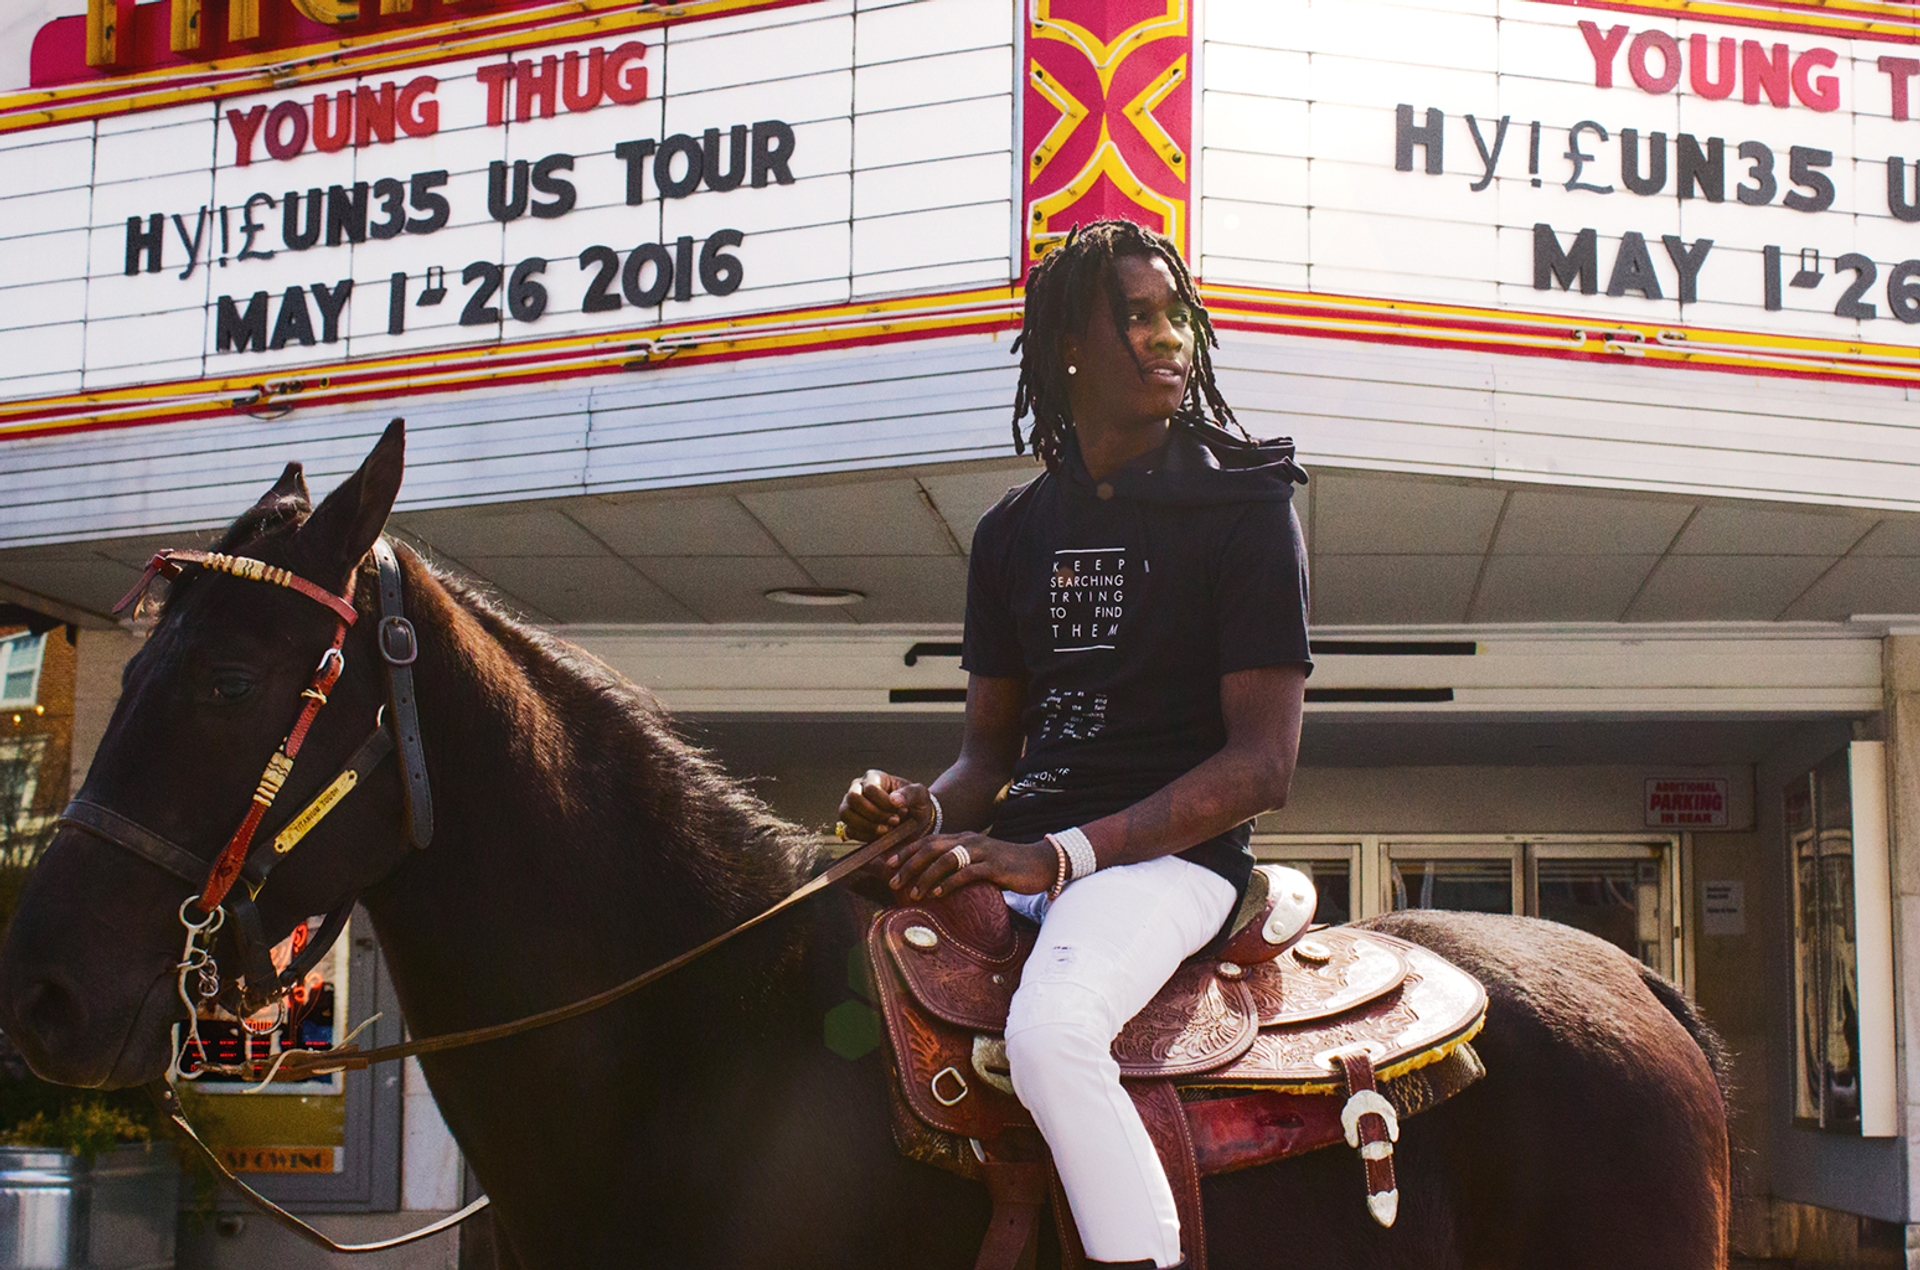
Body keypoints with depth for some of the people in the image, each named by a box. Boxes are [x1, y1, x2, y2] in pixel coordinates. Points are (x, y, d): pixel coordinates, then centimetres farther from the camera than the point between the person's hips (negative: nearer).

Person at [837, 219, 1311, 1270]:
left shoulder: (1244, 505, -2)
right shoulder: (1013, 530, 14)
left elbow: (1263, 762, -9)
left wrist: (1060, 855, -19)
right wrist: (924, 809, -8)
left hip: (1174, 850, -6)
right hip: (1020, 847, 6)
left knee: (1050, 1029, -35)